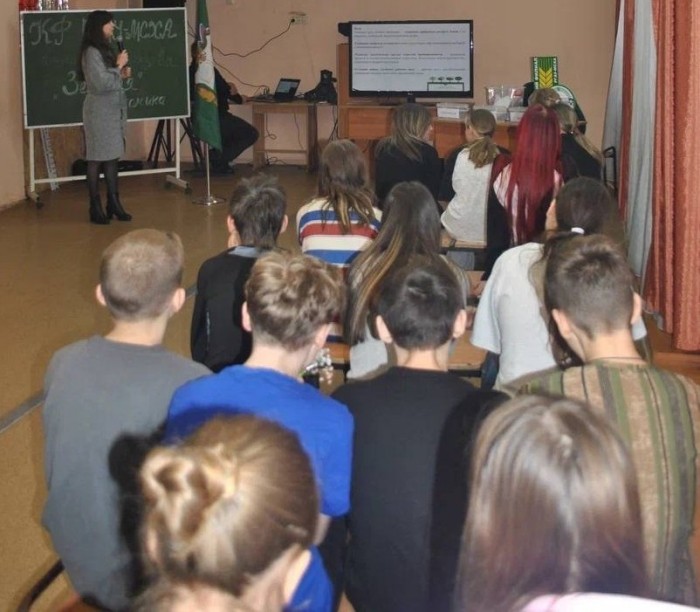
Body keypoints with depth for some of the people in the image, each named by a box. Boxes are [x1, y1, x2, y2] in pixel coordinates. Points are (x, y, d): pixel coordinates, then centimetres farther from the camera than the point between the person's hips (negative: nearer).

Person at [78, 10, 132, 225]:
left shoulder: (105, 49, 14)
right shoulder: (91, 53, -14)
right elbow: (101, 83, -20)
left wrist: (122, 74, 5)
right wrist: (119, 66, -12)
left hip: (113, 109, 9)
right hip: (99, 111, -9)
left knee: (112, 157, 10)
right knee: (96, 159, -4)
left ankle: (113, 203, 15)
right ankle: (96, 208, 0)